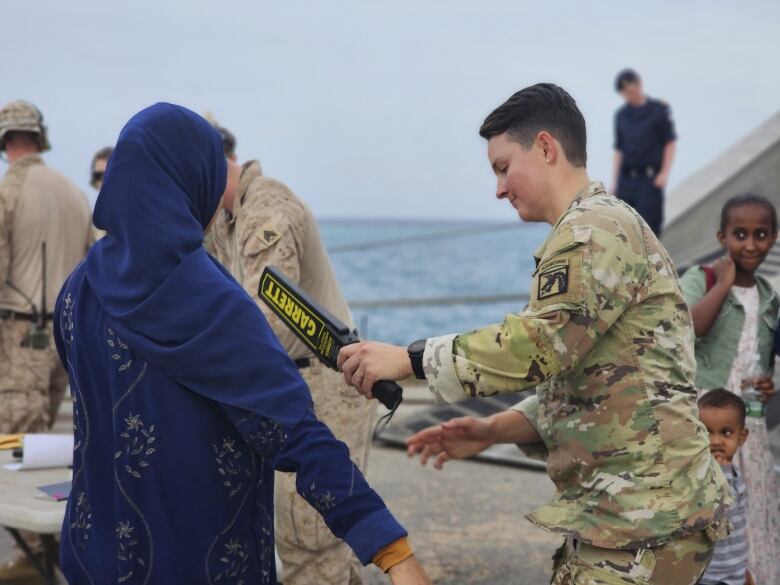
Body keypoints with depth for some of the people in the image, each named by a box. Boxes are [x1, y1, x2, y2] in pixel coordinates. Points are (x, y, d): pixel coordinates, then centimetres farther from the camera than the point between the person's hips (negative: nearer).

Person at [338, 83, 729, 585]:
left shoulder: (595, 229, -11)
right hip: (625, 506, 10)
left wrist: (408, 359, -17)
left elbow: (539, 345, -24)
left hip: (645, 509, -10)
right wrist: (496, 429, 9)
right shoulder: (604, 229, 21)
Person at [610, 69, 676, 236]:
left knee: (648, 225, -6)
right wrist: (614, 182, 11)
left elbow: (670, 142, 3)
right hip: (626, 179, 4)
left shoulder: (658, 110, 3)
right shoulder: (621, 115, 13)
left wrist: (664, 173, -6)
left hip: (650, 178, -4)